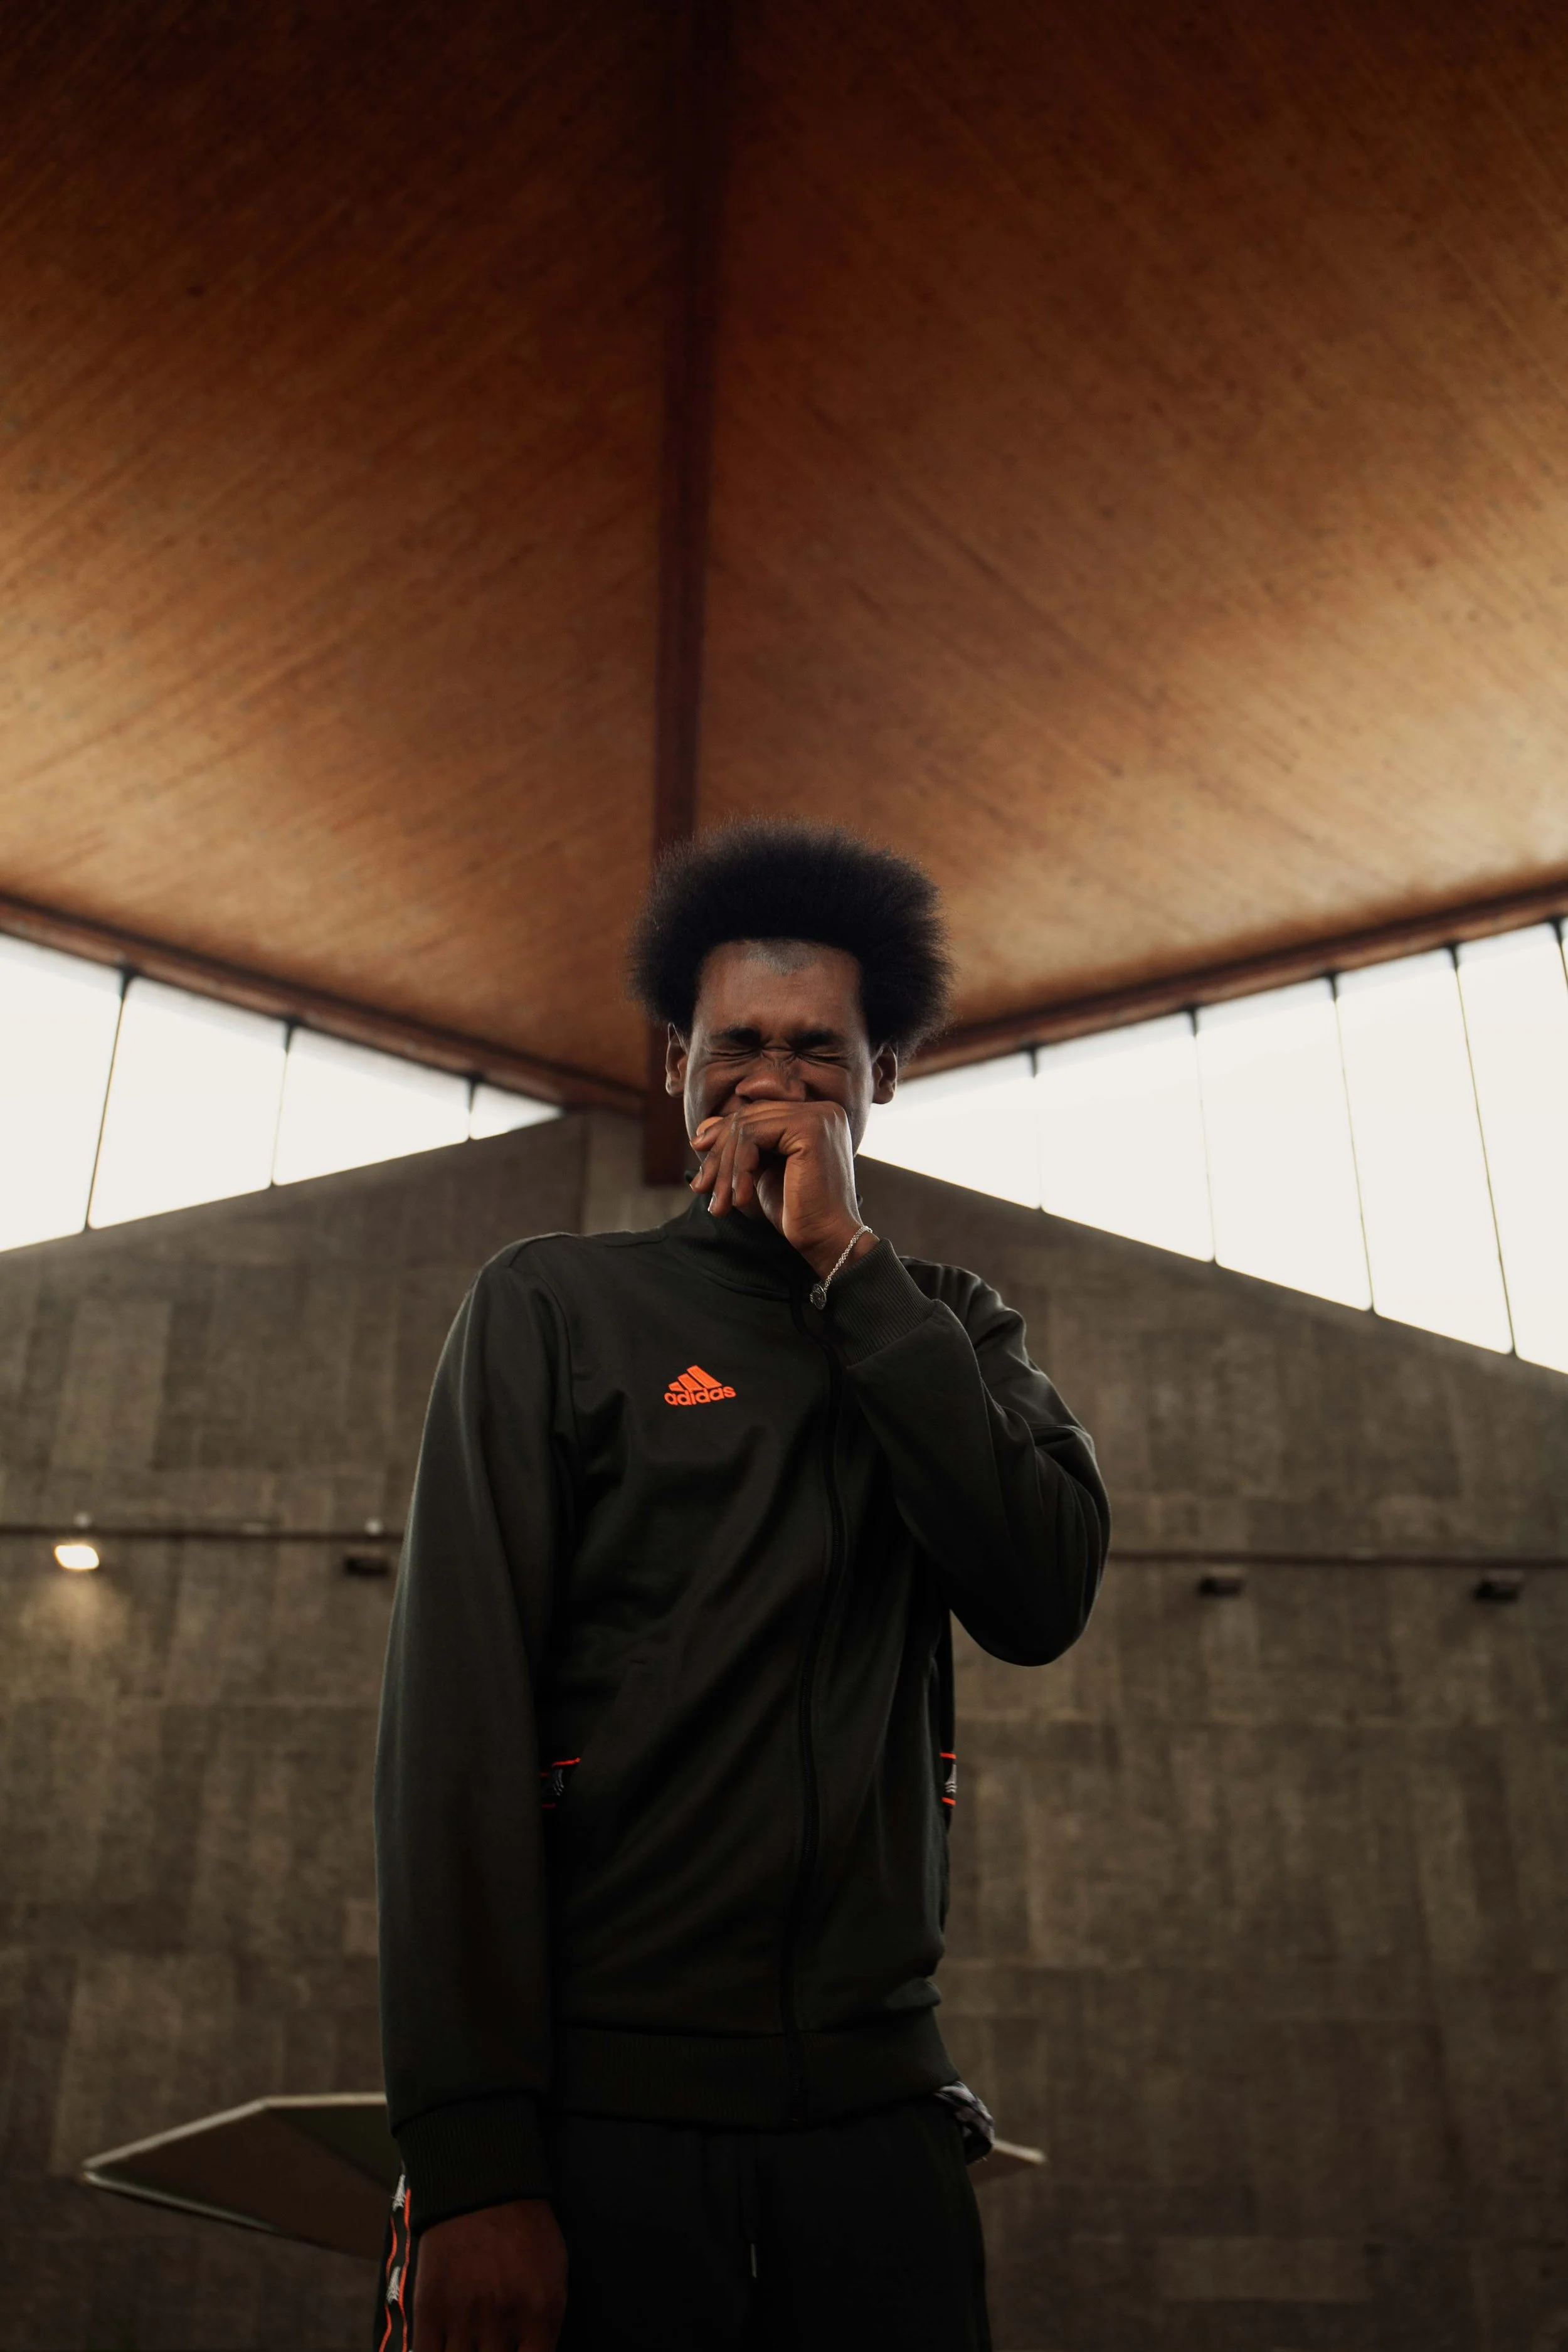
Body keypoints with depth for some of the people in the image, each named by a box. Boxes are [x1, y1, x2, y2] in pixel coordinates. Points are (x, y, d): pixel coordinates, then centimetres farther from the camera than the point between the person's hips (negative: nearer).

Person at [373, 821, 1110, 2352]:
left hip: (875, 2107, 3)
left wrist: (848, 1263, -11)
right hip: (597, 2109, -2)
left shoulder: (945, 1328, 10)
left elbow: (1042, 1600, -8)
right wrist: (472, 2158, -15)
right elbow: (460, 1711, -8)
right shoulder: (555, 1306, 0)